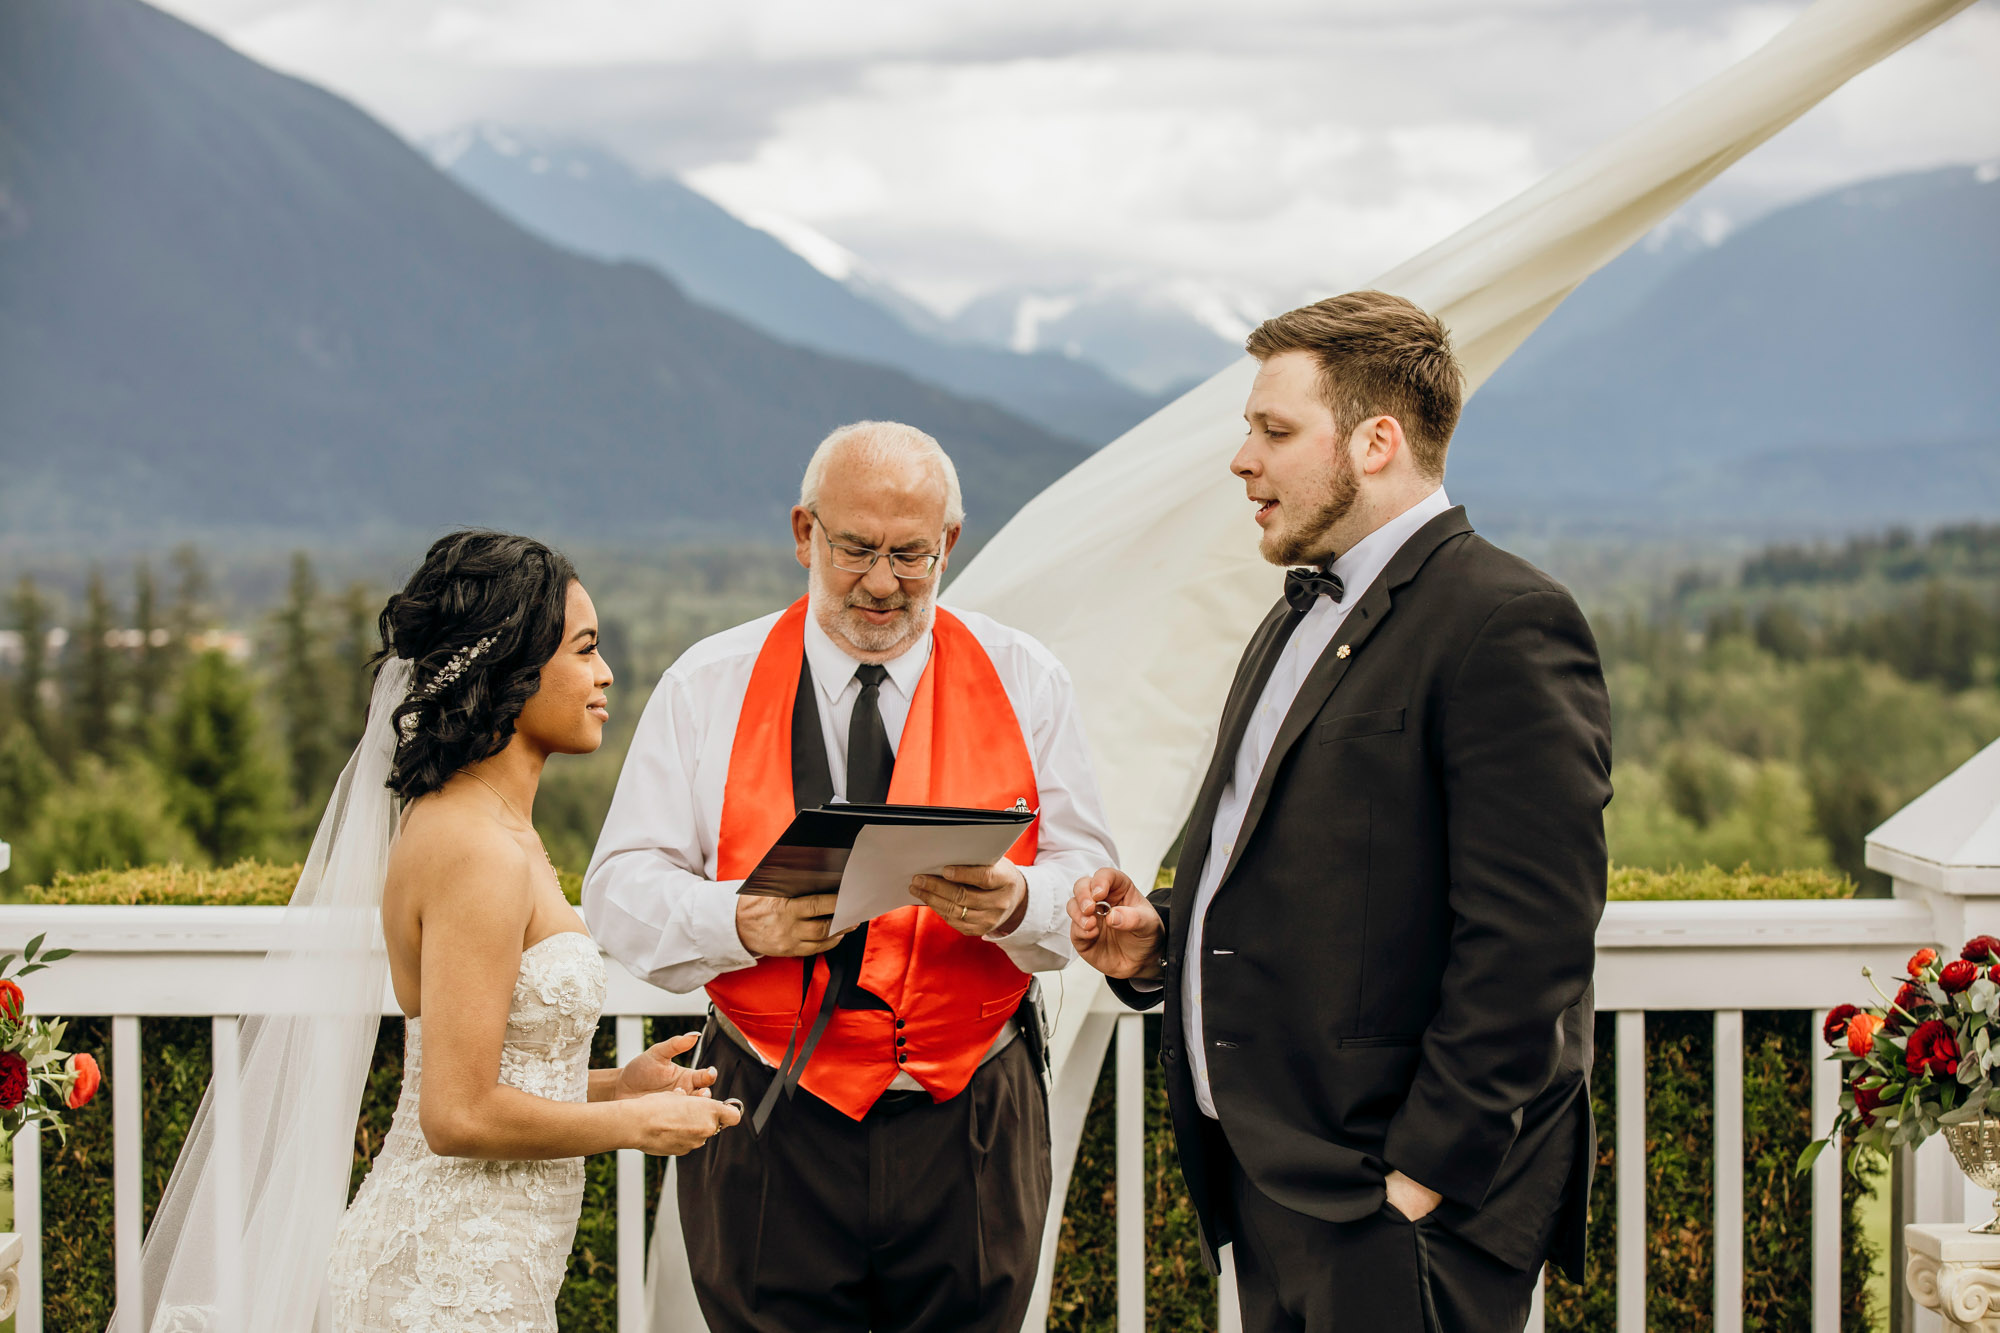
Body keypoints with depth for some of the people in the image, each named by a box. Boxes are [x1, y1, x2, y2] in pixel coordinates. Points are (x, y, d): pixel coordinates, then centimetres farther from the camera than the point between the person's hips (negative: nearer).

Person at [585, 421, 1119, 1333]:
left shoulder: (1023, 682, 5)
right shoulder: (708, 688, 3)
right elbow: (623, 889, 0)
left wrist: (1013, 904, -21)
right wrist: (744, 922, -20)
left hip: (968, 1131, 1)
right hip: (772, 1138, -1)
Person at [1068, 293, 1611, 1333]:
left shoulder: (1505, 624, -13)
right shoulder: (1295, 627, 18)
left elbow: (1526, 943, -19)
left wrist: (1425, 1175, -19)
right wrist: (1157, 939, 7)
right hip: (1264, 1180, 9)